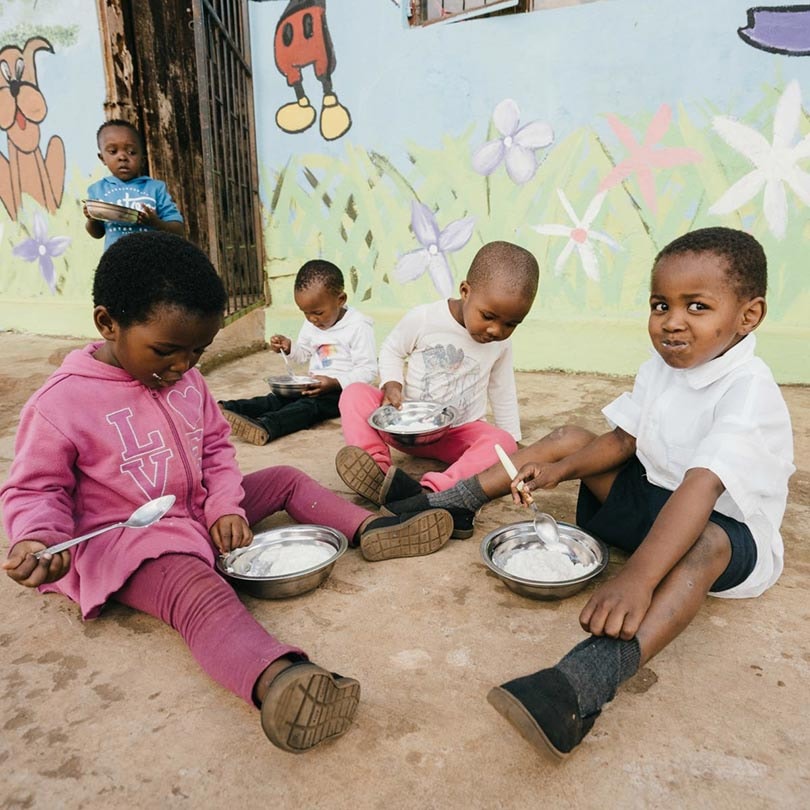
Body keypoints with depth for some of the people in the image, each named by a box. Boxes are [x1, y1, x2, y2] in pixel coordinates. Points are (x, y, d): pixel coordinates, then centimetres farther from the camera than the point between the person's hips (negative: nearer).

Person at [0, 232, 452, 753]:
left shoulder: (186, 379, 3)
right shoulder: (61, 403, -16)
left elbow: (216, 446, 10)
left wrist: (225, 506, -6)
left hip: (199, 516, 8)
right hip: (124, 544, -8)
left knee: (284, 479, 7)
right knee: (203, 595, -37)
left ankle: (371, 530, 0)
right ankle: (277, 680, -63)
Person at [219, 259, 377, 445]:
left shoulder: (359, 326, -13)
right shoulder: (311, 323, 10)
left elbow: (368, 370, -16)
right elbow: (303, 353, 24)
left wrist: (335, 383, -27)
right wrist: (289, 348, 1)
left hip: (342, 389, -7)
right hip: (316, 386, 7)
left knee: (309, 406, -32)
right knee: (277, 399, -15)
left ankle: (264, 427, -56)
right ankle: (225, 409, -32)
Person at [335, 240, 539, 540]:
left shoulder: (501, 344, -5)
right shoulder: (423, 319, -16)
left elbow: (502, 391, 10)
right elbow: (391, 350, -1)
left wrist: (513, 439, 9)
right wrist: (392, 386, -19)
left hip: (458, 435, 1)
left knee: (502, 442, -31)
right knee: (355, 394, -23)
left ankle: (430, 492, -52)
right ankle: (379, 468, -46)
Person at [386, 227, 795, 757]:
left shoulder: (749, 391, -28)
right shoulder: (661, 367, -3)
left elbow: (700, 488, -42)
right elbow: (622, 440, 3)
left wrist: (637, 578, -52)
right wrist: (560, 469, -15)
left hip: (731, 532, -7)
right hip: (652, 498, 7)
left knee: (706, 543, -42)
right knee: (571, 438, 0)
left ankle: (584, 683, -62)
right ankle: (452, 503, -1)